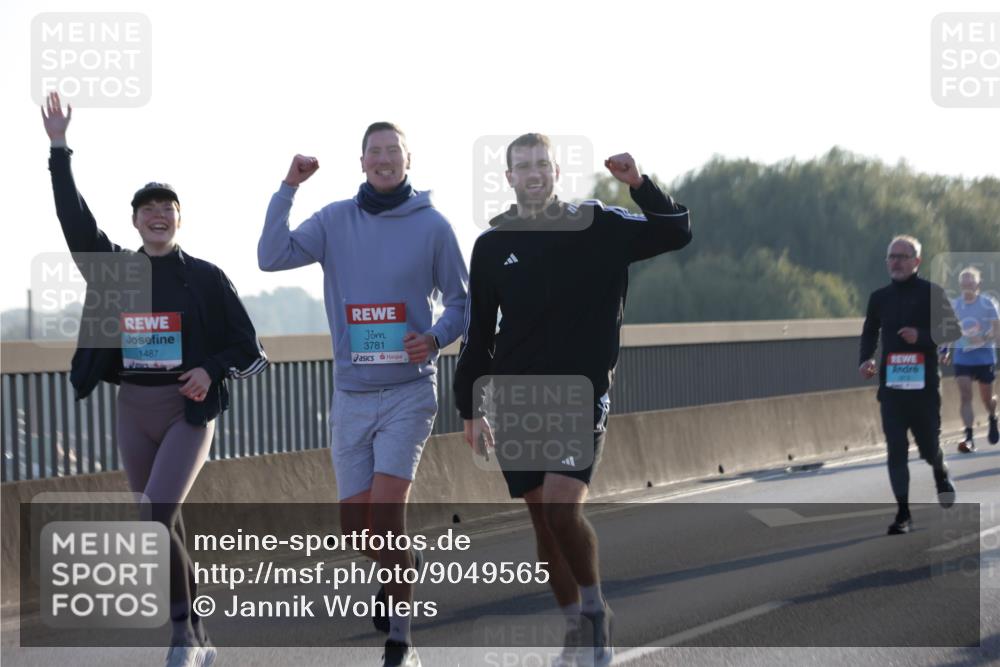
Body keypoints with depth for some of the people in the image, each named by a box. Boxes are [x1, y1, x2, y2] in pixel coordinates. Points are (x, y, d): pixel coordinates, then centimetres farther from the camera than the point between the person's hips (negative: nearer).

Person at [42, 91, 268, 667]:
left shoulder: (206, 276, -4)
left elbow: (246, 345, -1)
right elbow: (75, 219, 0)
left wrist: (212, 370, -19)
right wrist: (60, 150, -4)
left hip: (189, 410, -4)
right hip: (134, 410, 5)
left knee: (155, 522, -20)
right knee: (167, 528, 9)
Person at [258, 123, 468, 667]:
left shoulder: (432, 225, -1)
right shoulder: (335, 220, 4)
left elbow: (461, 300, 6)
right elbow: (272, 257, -7)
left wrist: (435, 339, -13)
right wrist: (288, 188, -12)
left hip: (409, 389, -3)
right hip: (350, 393, 3)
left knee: (385, 512, -15)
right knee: (354, 525, 5)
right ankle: (401, 568, 39)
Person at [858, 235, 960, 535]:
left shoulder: (932, 293, -2)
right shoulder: (879, 297, 9)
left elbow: (952, 330, -2)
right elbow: (870, 332, 21)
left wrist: (922, 337, -18)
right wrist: (866, 359, 3)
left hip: (924, 383, -2)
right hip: (891, 384, 2)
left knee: (928, 445, 6)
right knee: (896, 449, -4)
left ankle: (941, 475, 42)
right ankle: (903, 513, 0)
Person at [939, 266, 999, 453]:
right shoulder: (954, 305, 3)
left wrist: (983, 339, -26)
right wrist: (946, 350, 5)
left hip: (984, 356, -2)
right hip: (962, 357, 2)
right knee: (965, 395, -12)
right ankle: (968, 436, -14)